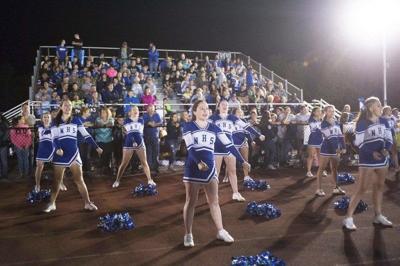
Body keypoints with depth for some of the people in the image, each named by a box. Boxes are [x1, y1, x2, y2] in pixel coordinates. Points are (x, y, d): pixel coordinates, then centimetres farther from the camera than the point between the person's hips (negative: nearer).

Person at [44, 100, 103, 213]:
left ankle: (87, 203, 4)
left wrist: (96, 147, 2)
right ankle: (52, 204, 17)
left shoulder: (76, 120, 6)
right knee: (57, 180, 5)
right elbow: (54, 138, -1)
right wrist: (57, 148, -20)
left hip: (73, 154, 0)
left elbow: (86, 135, 6)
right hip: (60, 154, 0)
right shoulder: (56, 122, 4)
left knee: (79, 180, 0)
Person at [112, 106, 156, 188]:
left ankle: (150, 180, 12)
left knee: (144, 162, 4)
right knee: (124, 163, 0)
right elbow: (125, 131, 9)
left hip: (140, 143, 2)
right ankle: (117, 180, 10)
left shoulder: (141, 120, 11)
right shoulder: (126, 121, 4)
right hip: (128, 144, -2)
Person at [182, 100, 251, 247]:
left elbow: (228, 144, 3)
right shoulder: (188, 127, -4)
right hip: (193, 168, -3)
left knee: (214, 201, 9)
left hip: (210, 168, 3)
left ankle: (221, 231, 20)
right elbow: (190, 147, -16)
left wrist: (242, 161, -2)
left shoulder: (214, 127, 6)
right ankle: (188, 234, 13)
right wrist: (199, 162, -33)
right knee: (191, 202, 4)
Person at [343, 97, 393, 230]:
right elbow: (359, 143, -14)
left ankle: (378, 216, 26)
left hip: (382, 159, 6)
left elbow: (389, 138, 6)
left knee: (379, 187, 13)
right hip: (367, 161, -6)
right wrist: (372, 153, -22)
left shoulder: (383, 122, 4)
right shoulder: (362, 124, -13)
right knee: (361, 189, -7)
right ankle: (348, 218, -2)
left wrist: (386, 149, -13)